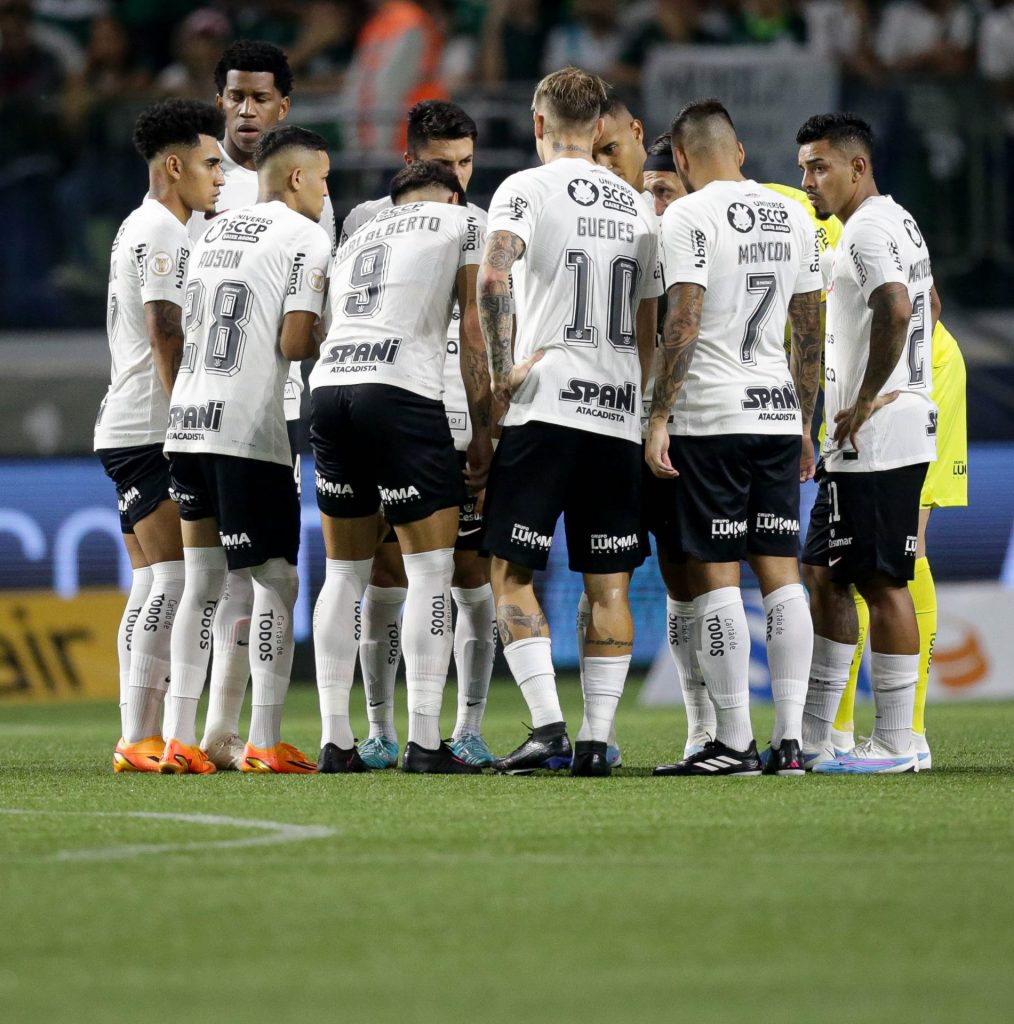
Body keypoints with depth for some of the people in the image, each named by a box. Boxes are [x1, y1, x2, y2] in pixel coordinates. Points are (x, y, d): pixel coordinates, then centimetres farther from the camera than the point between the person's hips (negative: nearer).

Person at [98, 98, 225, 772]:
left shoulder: (141, 230, 23)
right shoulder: (161, 232, -9)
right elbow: (166, 335, -17)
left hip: (128, 432, 11)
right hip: (152, 430, -11)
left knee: (152, 586, 8)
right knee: (177, 580, -15)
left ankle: (139, 740, 5)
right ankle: (141, 738, -19)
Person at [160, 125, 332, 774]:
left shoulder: (217, 233, 19)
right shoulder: (306, 237, -3)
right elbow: (293, 343, -12)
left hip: (188, 422, 7)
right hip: (249, 429, -7)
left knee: (203, 582, 12)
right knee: (276, 584, 0)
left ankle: (180, 739, 8)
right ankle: (265, 744, -5)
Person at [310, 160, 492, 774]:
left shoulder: (358, 241, 31)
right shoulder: (461, 222, 16)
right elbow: (474, 334, 8)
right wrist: (482, 432, 10)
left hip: (328, 384, 6)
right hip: (400, 391, -6)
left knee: (347, 573, 13)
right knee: (432, 568, -1)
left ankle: (336, 741, 10)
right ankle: (424, 742, -7)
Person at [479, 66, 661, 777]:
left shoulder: (528, 189, -2)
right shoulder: (635, 206, 15)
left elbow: (494, 276, -20)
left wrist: (502, 369, -12)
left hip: (545, 408, -5)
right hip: (620, 415, 5)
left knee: (512, 572, 1)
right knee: (609, 584, 6)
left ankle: (548, 725, -11)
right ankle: (597, 738, 1)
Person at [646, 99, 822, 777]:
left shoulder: (688, 218, -8)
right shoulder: (793, 218, 12)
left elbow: (683, 323, -16)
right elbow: (811, 330, 15)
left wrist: (660, 417, -13)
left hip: (712, 418, -6)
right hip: (780, 414, 6)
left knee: (716, 576, -4)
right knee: (781, 573, 6)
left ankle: (735, 742, -5)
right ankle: (790, 739, 2)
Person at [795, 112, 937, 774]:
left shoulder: (868, 230, -14)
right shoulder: (902, 224, 18)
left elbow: (896, 311, -29)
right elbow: (928, 309, 30)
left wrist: (865, 401, -20)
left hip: (875, 439, -11)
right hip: (908, 423, 11)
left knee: (882, 581, -7)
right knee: (832, 579, 12)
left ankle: (896, 743, -6)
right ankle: (814, 740, 15)